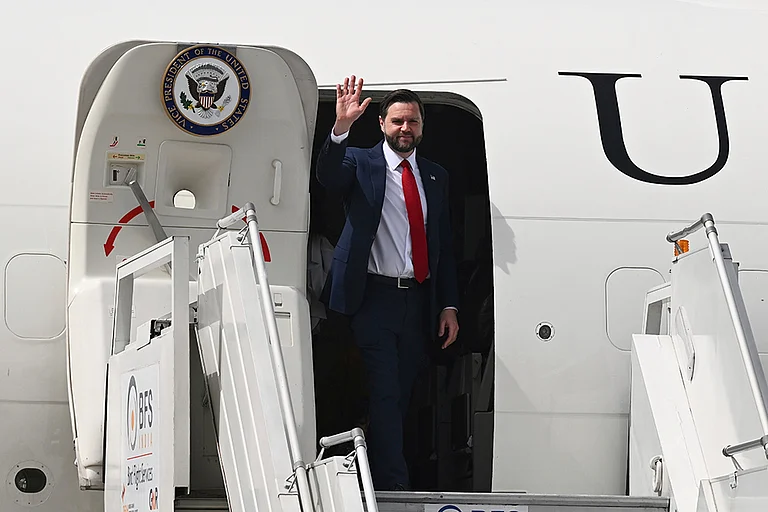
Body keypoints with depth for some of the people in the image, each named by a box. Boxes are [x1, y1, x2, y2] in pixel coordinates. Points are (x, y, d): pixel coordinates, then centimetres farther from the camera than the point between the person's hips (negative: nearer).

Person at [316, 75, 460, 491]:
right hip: (374, 297, -5)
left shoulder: (435, 176, 15)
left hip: (418, 301, 5)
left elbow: (445, 247, 16)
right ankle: (393, 487, -10)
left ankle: (379, 472, 17)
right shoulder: (360, 163, 3)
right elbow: (328, 176, -21)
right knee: (383, 394, -10)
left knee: (402, 397, 8)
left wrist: (448, 305, 9)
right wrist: (341, 127, -38)